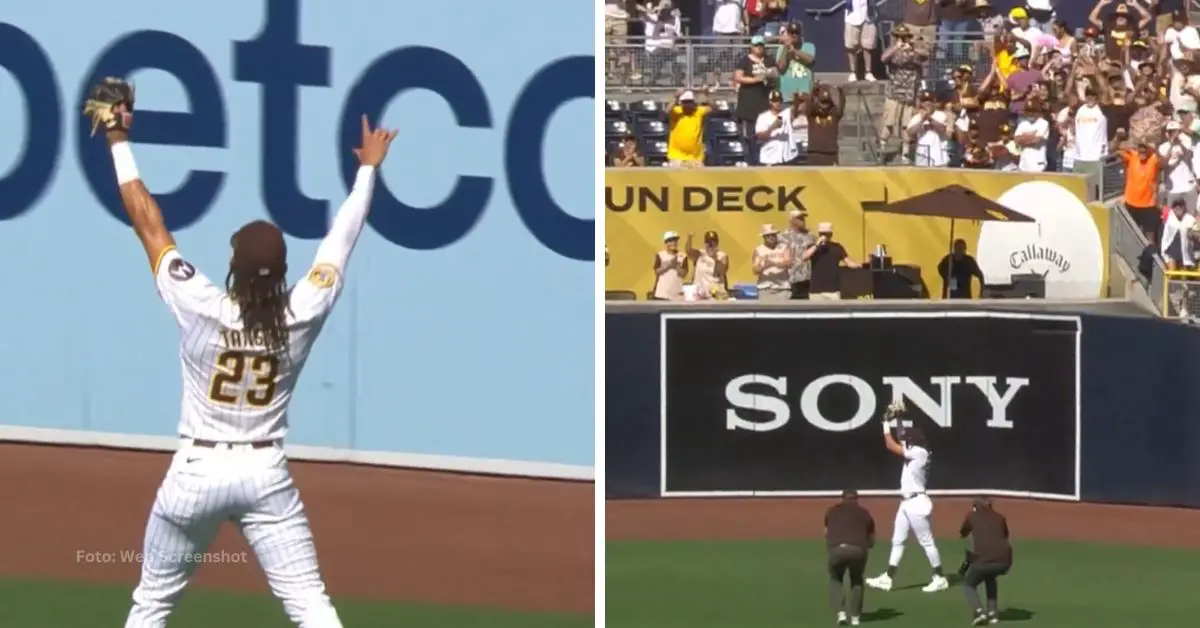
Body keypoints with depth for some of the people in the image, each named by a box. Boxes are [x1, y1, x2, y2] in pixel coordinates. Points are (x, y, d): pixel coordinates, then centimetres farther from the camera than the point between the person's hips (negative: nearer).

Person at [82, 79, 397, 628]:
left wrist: (118, 141, 0)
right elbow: (340, 242, 5)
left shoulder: (199, 308, -14)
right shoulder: (303, 315, -10)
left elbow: (148, 224, -8)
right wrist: (368, 169, 19)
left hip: (196, 473, -1)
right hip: (266, 475, 1)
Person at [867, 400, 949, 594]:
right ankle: (887, 578, 11)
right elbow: (900, 441, 25)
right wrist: (896, 422, 18)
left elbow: (891, 446, -16)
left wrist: (886, 425, -7)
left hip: (916, 503, -10)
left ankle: (940, 579, 2)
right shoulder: (913, 452, 10)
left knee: (926, 542, -4)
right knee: (897, 541, 9)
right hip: (906, 503, 10)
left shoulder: (918, 453, -16)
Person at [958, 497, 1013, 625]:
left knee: (968, 585, 20)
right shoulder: (1000, 518, 21)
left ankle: (979, 611, -6)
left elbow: (962, 534, 34)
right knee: (990, 578, 36)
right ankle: (993, 612, 23)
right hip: (1004, 560, 4)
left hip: (984, 560, -4)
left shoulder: (972, 516, 16)